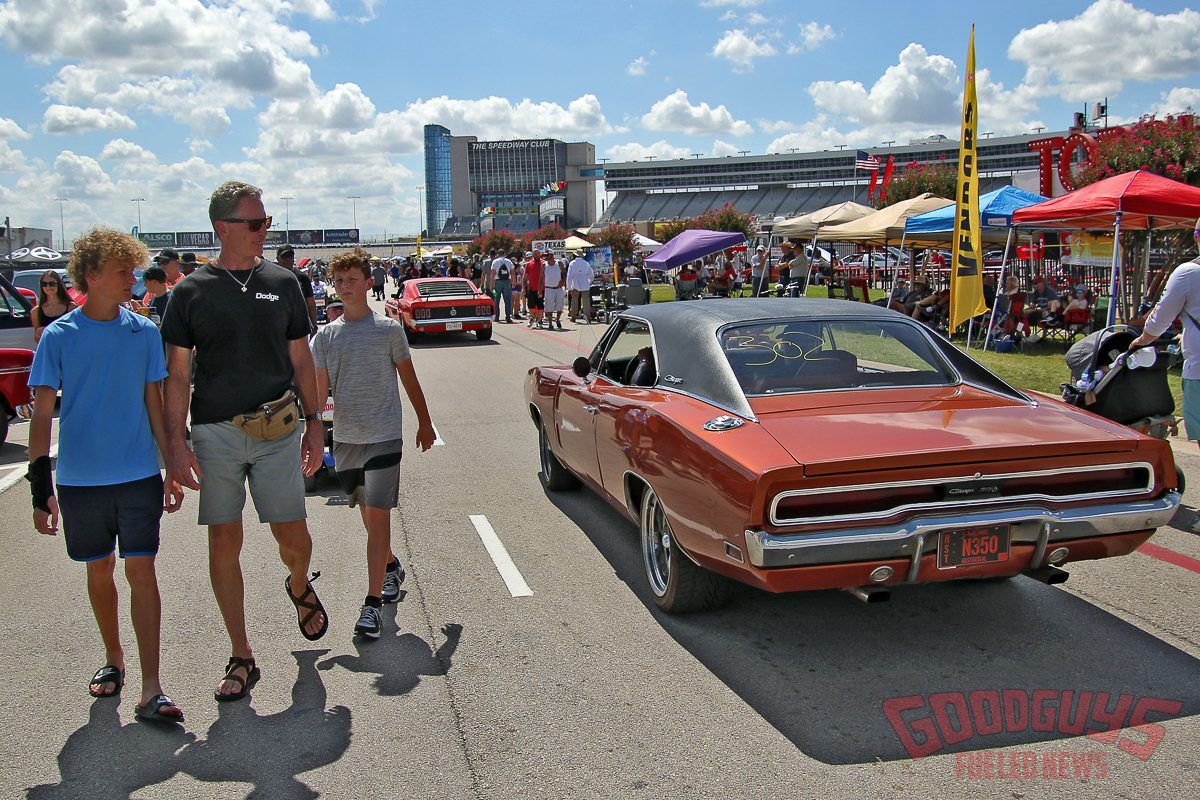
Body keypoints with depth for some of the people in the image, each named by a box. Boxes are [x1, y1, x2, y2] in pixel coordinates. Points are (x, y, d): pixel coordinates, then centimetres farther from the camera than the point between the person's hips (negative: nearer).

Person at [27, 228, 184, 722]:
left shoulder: (144, 332, 1)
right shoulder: (58, 337, -4)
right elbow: (42, 412, -3)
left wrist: (172, 470, 7)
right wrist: (40, 488, -8)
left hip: (139, 476, 0)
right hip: (80, 480, 0)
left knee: (141, 571, -4)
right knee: (99, 571, 14)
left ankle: (150, 691, -2)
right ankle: (113, 659, 35)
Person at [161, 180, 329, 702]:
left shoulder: (282, 283, 6)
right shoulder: (192, 292, 1)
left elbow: (301, 359, 11)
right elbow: (177, 374, 2)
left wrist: (314, 423, 6)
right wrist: (176, 442, -6)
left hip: (277, 432, 1)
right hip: (215, 434, 0)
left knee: (293, 539, -1)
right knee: (224, 543, 4)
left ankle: (300, 587, 36)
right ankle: (242, 657, 17)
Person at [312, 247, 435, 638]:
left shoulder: (389, 329, -3)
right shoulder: (325, 336, 5)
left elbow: (409, 378, 7)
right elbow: (319, 389, 1)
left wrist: (424, 422, 12)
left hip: (384, 434, -4)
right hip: (345, 437, 4)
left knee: (378, 516, -10)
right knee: (368, 514, 17)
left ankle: (372, 603, -8)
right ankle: (391, 567, 41)